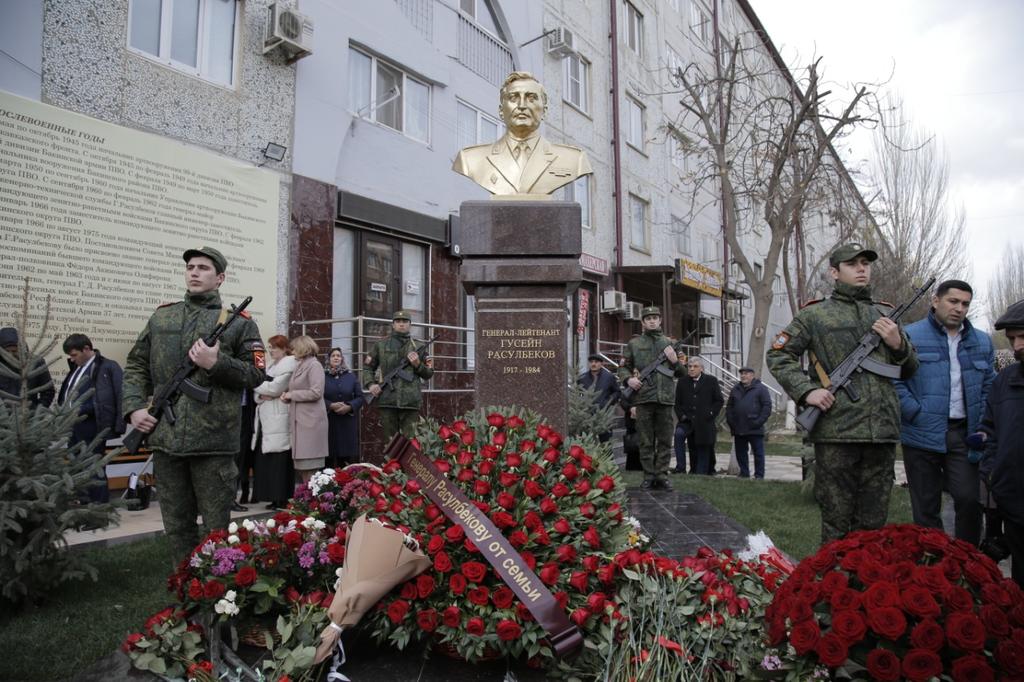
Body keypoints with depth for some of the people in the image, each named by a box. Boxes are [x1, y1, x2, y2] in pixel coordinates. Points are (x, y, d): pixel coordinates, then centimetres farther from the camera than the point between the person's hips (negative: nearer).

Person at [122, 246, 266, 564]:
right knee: (177, 526, 14)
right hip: (166, 439, 4)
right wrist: (134, 407, 2)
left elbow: (256, 373, -1)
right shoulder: (161, 317, 14)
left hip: (214, 440, -4)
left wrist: (217, 363, -15)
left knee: (217, 528, 5)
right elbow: (136, 366, 16)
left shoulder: (238, 322, 3)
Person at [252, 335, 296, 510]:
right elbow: (258, 392, 17)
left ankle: (282, 499, -3)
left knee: (279, 461, -7)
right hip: (265, 419, 8)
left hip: (278, 421, -8)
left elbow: (275, 387, -14)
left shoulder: (289, 363, -4)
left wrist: (256, 385, 0)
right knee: (264, 460, 5)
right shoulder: (271, 365, 21)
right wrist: (261, 396, -5)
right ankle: (273, 497, 10)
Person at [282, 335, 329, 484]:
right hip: (299, 421, 9)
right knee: (301, 467, 10)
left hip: (310, 422, -9)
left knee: (309, 467, -6)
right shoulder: (299, 366, 18)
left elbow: (316, 392, -17)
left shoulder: (314, 365, -7)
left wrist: (292, 395, -9)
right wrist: (288, 395, 6)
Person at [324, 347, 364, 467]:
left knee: (348, 457, -1)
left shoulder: (351, 376, 9)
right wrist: (331, 406, -16)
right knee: (330, 455, -2)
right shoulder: (322, 376, 4)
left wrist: (349, 407, -11)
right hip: (329, 421, -1)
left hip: (348, 422, 1)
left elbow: (360, 397, 5)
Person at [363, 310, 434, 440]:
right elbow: (368, 367, 16)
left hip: (411, 401, 0)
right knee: (390, 442, 7)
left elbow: (428, 374, 13)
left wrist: (418, 364, -6)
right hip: (387, 400, 1)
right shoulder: (381, 344, 10)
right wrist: (370, 384, 0)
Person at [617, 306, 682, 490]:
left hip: (665, 398, 2)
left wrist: (675, 361, -4)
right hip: (643, 397, -2)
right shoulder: (634, 343, 7)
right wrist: (628, 379, -9)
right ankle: (649, 477, 9)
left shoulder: (668, 343, 13)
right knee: (646, 441, 3)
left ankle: (662, 476, 11)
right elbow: (623, 367, 10)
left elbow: (680, 373, 17)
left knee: (665, 441, 4)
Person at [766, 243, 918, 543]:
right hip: (836, 431, -4)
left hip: (883, 431, 4)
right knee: (837, 523, 3)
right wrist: (807, 391, -10)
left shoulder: (886, 315, 17)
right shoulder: (814, 314, 4)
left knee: (874, 523, 12)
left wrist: (898, 344, 1)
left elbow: (909, 371, 22)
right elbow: (777, 355, 3)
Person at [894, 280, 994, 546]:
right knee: (926, 506, 6)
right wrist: (916, 414, -13)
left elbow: (990, 386, 17)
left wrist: (982, 427, 5)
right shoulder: (910, 336, -2)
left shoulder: (982, 341, 13)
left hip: (964, 434, 3)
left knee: (968, 499, -3)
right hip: (922, 435, -3)